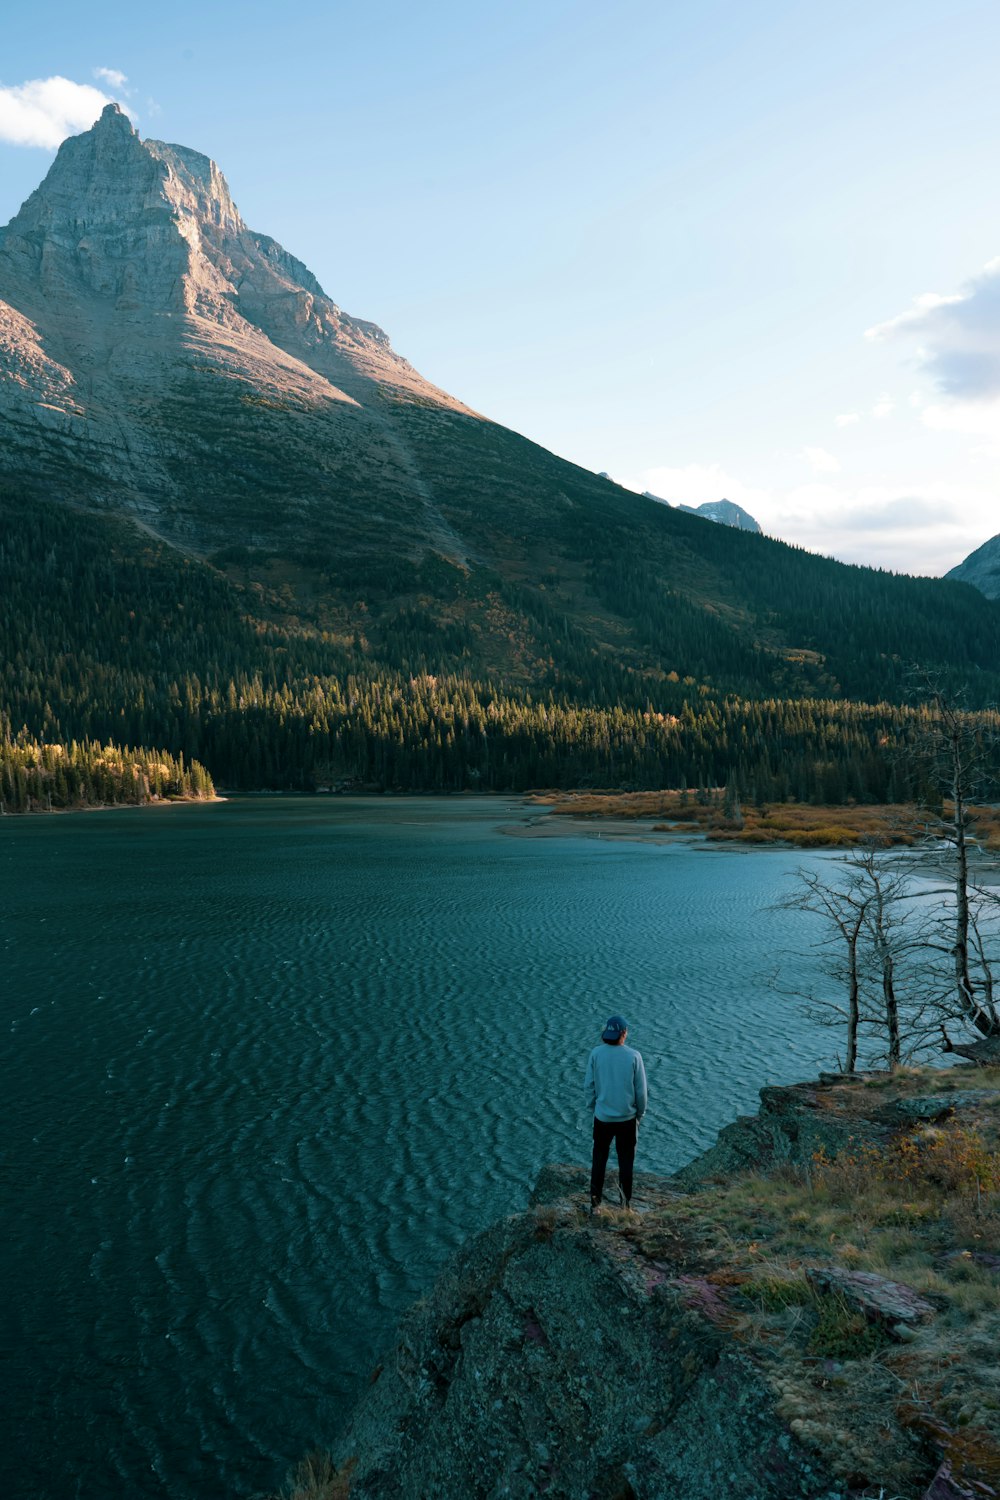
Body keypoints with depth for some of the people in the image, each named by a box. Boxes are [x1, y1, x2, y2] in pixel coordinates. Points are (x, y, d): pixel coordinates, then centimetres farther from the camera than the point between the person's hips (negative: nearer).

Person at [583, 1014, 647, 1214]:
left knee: (599, 1160, 14)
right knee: (625, 1162, 13)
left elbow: (588, 1085, -4)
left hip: (602, 1117, 1)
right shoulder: (633, 1056, -13)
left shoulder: (596, 1054, -11)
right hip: (627, 1118, -1)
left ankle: (595, 1203, 16)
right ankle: (625, 1204, 19)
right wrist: (640, 1113, 10)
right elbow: (641, 1090, -6)